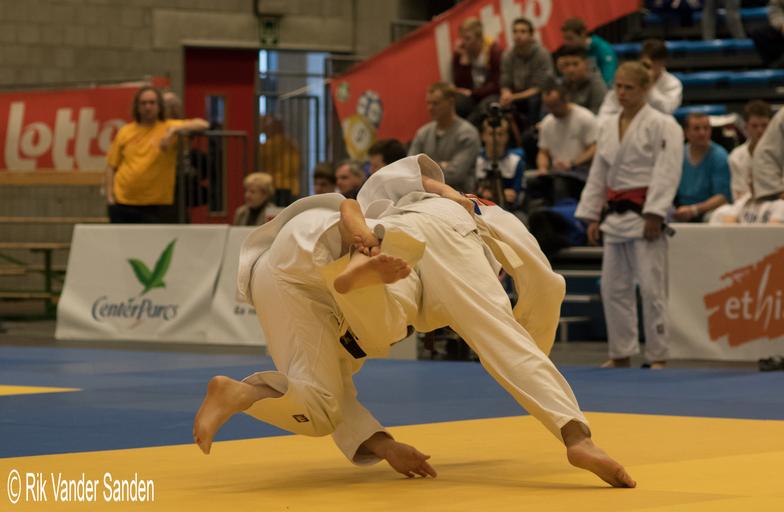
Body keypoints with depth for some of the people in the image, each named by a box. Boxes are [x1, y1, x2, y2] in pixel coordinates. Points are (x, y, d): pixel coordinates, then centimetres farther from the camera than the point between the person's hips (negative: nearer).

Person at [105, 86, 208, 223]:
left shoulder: (169, 127, 0)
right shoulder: (125, 132, 8)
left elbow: (202, 125, -14)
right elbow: (112, 166, 11)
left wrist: (174, 130, -27)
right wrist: (109, 195, 1)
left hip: (157, 206, -2)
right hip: (123, 204, 2)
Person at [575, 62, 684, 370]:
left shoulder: (662, 125, -8)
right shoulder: (608, 127, 14)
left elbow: (666, 172, -15)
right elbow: (598, 174, 17)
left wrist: (654, 216, -21)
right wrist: (591, 216, 12)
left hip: (645, 213, -7)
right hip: (616, 214, 7)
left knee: (651, 287, -8)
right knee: (613, 287, 9)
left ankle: (657, 356, -1)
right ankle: (621, 353, 19)